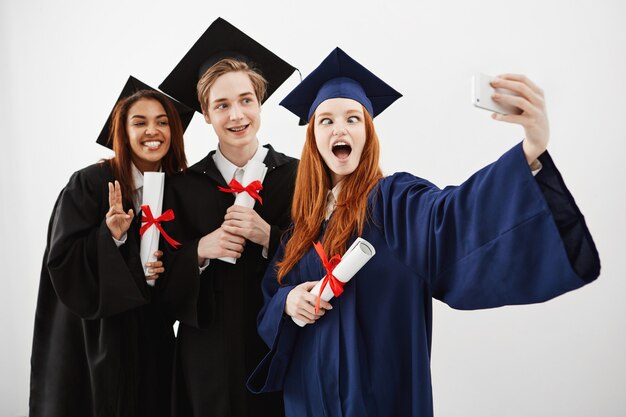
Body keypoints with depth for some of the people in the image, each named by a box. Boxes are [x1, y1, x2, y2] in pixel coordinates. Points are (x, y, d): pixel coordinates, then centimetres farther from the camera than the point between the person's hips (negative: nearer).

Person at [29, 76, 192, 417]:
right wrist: (111, 236, -26)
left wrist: (169, 270, -11)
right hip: (98, 336, -4)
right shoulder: (89, 184, -11)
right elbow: (61, 261, -13)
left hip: (154, 335, 4)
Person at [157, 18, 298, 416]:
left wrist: (268, 237, -18)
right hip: (209, 354, 1)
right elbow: (167, 279, 0)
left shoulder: (297, 177, -3)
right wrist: (201, 249, -17)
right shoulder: (184, 187, 1)